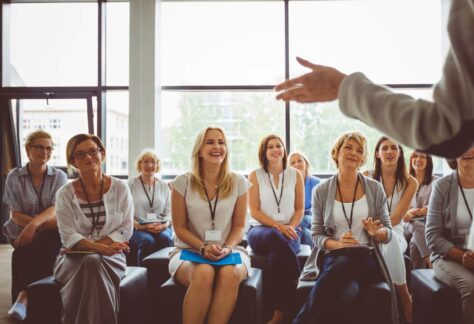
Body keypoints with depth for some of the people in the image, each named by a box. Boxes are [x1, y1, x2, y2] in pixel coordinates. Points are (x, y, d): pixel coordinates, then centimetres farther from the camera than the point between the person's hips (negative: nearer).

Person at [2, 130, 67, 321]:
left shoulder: (59, 177, 3)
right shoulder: (14, 176, 2)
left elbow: (56, 210, -12)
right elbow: (16, 215, -5)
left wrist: (35, 224, -33)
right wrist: (48, 223, -21)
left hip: (50, 235, 0)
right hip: (22, 233, 0)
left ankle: (24, 295, -25)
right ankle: (27, 295, -24)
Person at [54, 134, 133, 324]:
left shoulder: (120, 188, 1)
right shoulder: (65, 194, 0)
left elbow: (125, 230, -3)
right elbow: (68, 237, -8)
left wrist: (87, 245, -14)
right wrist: (101, 248, -26)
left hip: (111, 257, 0)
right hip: (73, 258, 0)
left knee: (95, 265, -33)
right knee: (90, 263, -33)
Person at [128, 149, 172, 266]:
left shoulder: (164, 186, 17)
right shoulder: (131, 185, 7)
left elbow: (169, 211, 14)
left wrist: (164, 225, -8)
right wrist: (140, 226, -16)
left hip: (161, 227, 2)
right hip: (138, 227, -2)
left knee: (165, 239, -32)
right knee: (147, 241, -35)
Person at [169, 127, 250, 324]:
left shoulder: (238, 182, 5)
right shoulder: (183, 182, 0)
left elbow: (239, 226, 6)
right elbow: (180, 227, 0)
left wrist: (227, 248, -15)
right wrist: (203, 248, -16)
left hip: (230, 251, 1)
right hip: (189, 251, -1)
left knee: (230, 274, -35)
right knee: (203, 274, -36)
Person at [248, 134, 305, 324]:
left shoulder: (295, 175, 10)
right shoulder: (255, 175, 5)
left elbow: (300, 209, 10)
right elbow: (254, 211, -2)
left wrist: (290, 227, -11)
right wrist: (277, 225, -17)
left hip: (288, 232, 1)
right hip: (260, 231, -1)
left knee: (277, 255, -36)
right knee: (275, 237, -40)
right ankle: (299, 283, -29)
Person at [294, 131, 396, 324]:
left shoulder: (375, 189, 7)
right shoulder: (321, 191, 5)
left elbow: (388, 234, 9)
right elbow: (316, 235, 5)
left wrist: (376, 232, -15)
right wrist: (338, 244, -15)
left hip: (365, 259, 1)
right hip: (332, 258, 0)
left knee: (344, 265, -37)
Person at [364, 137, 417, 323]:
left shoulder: (410, 182, -1)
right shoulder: (366, 178, 0)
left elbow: (396, 218, -10)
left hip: (395, 235, 0)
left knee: (389, 237, -35)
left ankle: (403, 297, -21)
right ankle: (405, 298, -21)